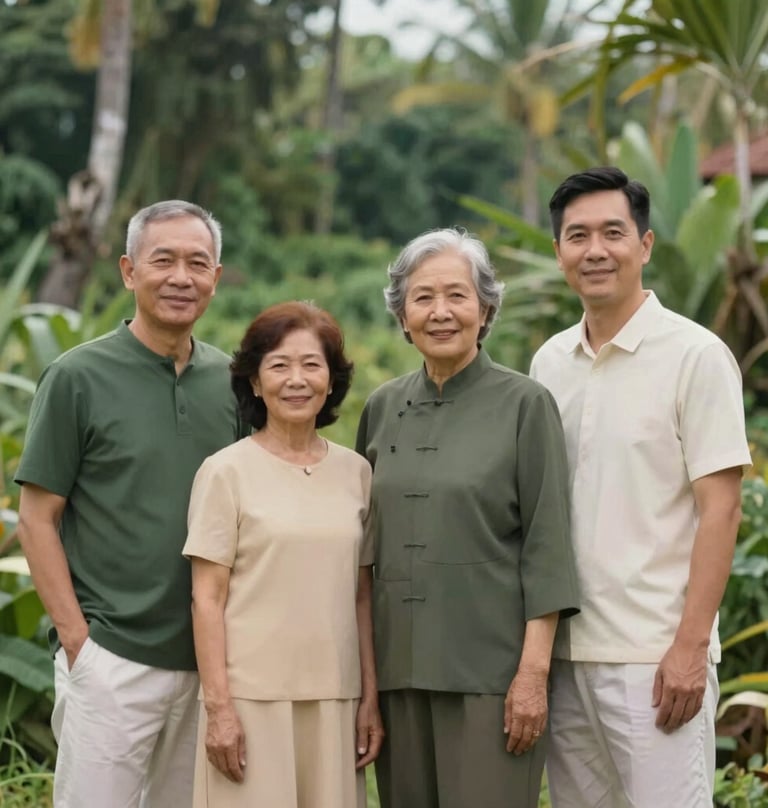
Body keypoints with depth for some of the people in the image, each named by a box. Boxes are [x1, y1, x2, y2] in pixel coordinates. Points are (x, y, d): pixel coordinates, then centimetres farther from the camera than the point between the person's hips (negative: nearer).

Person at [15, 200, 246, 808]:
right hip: (111, 659, -4)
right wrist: (76, 636, -11)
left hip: (209, 659, 5)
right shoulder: (79, 377, -4)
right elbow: (37, 518, -4)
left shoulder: (231, 381, 9)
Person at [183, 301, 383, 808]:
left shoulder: (355, 472, 8)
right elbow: (207, 599, -4)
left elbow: (362, 596, 11)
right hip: (252, 696, -3)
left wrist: (371, 697, 9)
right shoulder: (227, 472, -3)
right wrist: (218, 706, -9)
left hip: (334, 697, 3)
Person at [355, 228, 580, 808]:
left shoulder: (524, 405, -3)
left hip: (490, 666, -4)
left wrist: (534, 670, -13)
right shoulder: (383, 409, 10)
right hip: (401, 665, 5)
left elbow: (546, 545, -7)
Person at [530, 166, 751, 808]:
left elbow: (720, 509, -10)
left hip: (655, 653, -5)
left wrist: (691, 646, -15)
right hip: (566, 649, 6)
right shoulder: (549, 363, 10)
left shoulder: (694, 355, -6)